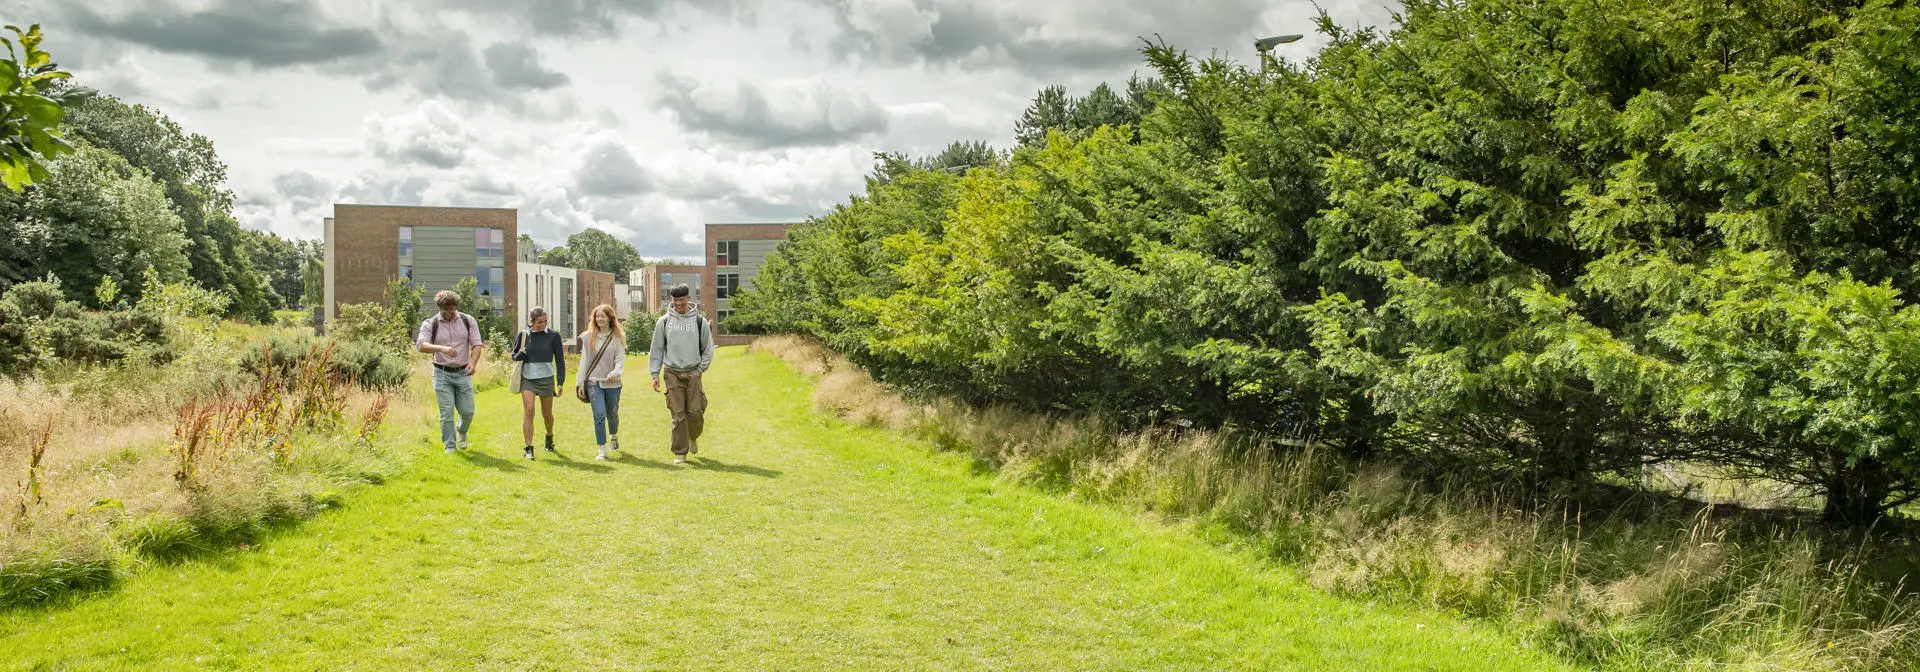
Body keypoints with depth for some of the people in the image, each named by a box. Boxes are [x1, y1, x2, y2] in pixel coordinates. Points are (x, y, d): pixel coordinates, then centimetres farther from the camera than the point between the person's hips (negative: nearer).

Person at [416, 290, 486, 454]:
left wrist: (473, 362, -21)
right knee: (446, 412, -3)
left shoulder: (468, 321, 2)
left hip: (463, 373, 2)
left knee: (468, 411, 3)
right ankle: (450, 446, 9)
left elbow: (477, 344, -2)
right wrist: (441, 348, -35)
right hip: (442, 374, -1)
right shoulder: (430, 324, -3)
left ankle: (462, 431, 35)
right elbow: (420, 344, -18)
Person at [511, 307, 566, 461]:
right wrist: (521, 353, -12)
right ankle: (529, 449, -11)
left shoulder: (553, 336, -1)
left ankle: (549, 437, 41)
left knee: (547, 413, 11)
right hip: (527, 378, 0)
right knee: (528, 411, -14)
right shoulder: (523, 335, 2)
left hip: (546, 378, 0)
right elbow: (514, 357, 12)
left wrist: (560, 382, 0)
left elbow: (560, 360, 3)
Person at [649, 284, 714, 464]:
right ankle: (680, 453, 4)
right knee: (678, 414, -3)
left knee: (695, 412, -3)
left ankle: (693, 437, 28)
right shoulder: (664, 322, 6)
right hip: (672, 373, 0)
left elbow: (708, 349, 10)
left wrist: (701, 368, 1)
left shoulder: (699, 321, 4)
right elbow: (657, 348, 9)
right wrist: (655, 373, 3)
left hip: (693, 372, 0)